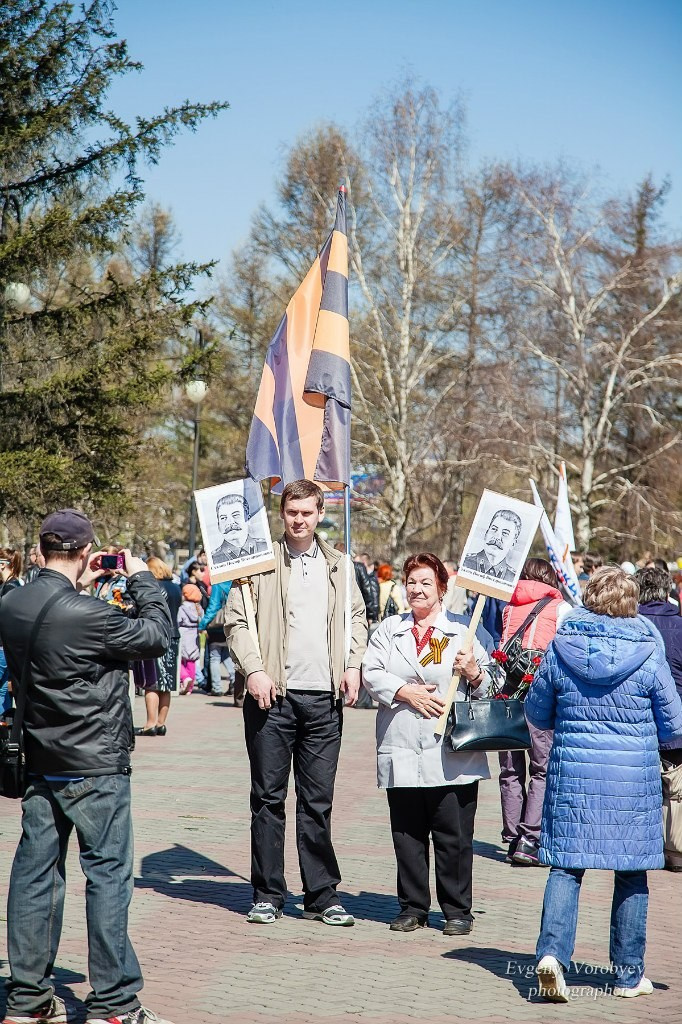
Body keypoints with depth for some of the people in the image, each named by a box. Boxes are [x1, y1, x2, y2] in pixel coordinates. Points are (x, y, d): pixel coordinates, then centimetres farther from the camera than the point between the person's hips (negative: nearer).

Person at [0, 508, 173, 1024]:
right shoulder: (90, 615, -22)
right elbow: (157, 635, -8)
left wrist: (78, 588, 16)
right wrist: (143, 578, 3)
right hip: (95, 767, -7)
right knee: (108, 873, 1)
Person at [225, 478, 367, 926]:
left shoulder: (339, 566, 14)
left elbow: (357, 617, 20)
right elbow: (236, 619, -1)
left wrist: (353, 665, 5)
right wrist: (254, 670, -12)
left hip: (324, 696, 3)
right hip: (273, 694, -2)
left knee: (318, 801, 6)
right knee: (269, 797, 3)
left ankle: (322, 896, 12)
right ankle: (268, 895, 10)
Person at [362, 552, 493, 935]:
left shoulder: (463, 630, 8)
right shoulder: (389, 630, 16)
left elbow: (489, 685, 7)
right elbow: (371, 673, 4)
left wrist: (473, 672, -14)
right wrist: (406, 692, -8)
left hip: (453, 755, -3)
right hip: (401, 751, 3)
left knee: (454, 835, -2)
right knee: (407, 834, 6)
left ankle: (458, 911, 7)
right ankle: (412, 907, 16)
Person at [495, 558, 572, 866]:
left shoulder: (509, 607, 17)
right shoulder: (560, 607, 8)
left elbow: (500, 646, 9)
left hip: (505, 687, 4)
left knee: (510, 769, 10)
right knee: (543, 767, -1)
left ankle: (512, 838, 11)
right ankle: (530, 839, -10)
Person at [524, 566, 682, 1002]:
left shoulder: (561, 649, -2)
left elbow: (538, 714, 8)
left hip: (573, 774, 1)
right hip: (634, 778, -1)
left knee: (566, 866, 5)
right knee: (632, 873, 10)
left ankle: (552, 952, -13)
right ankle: (630, 974, 17)